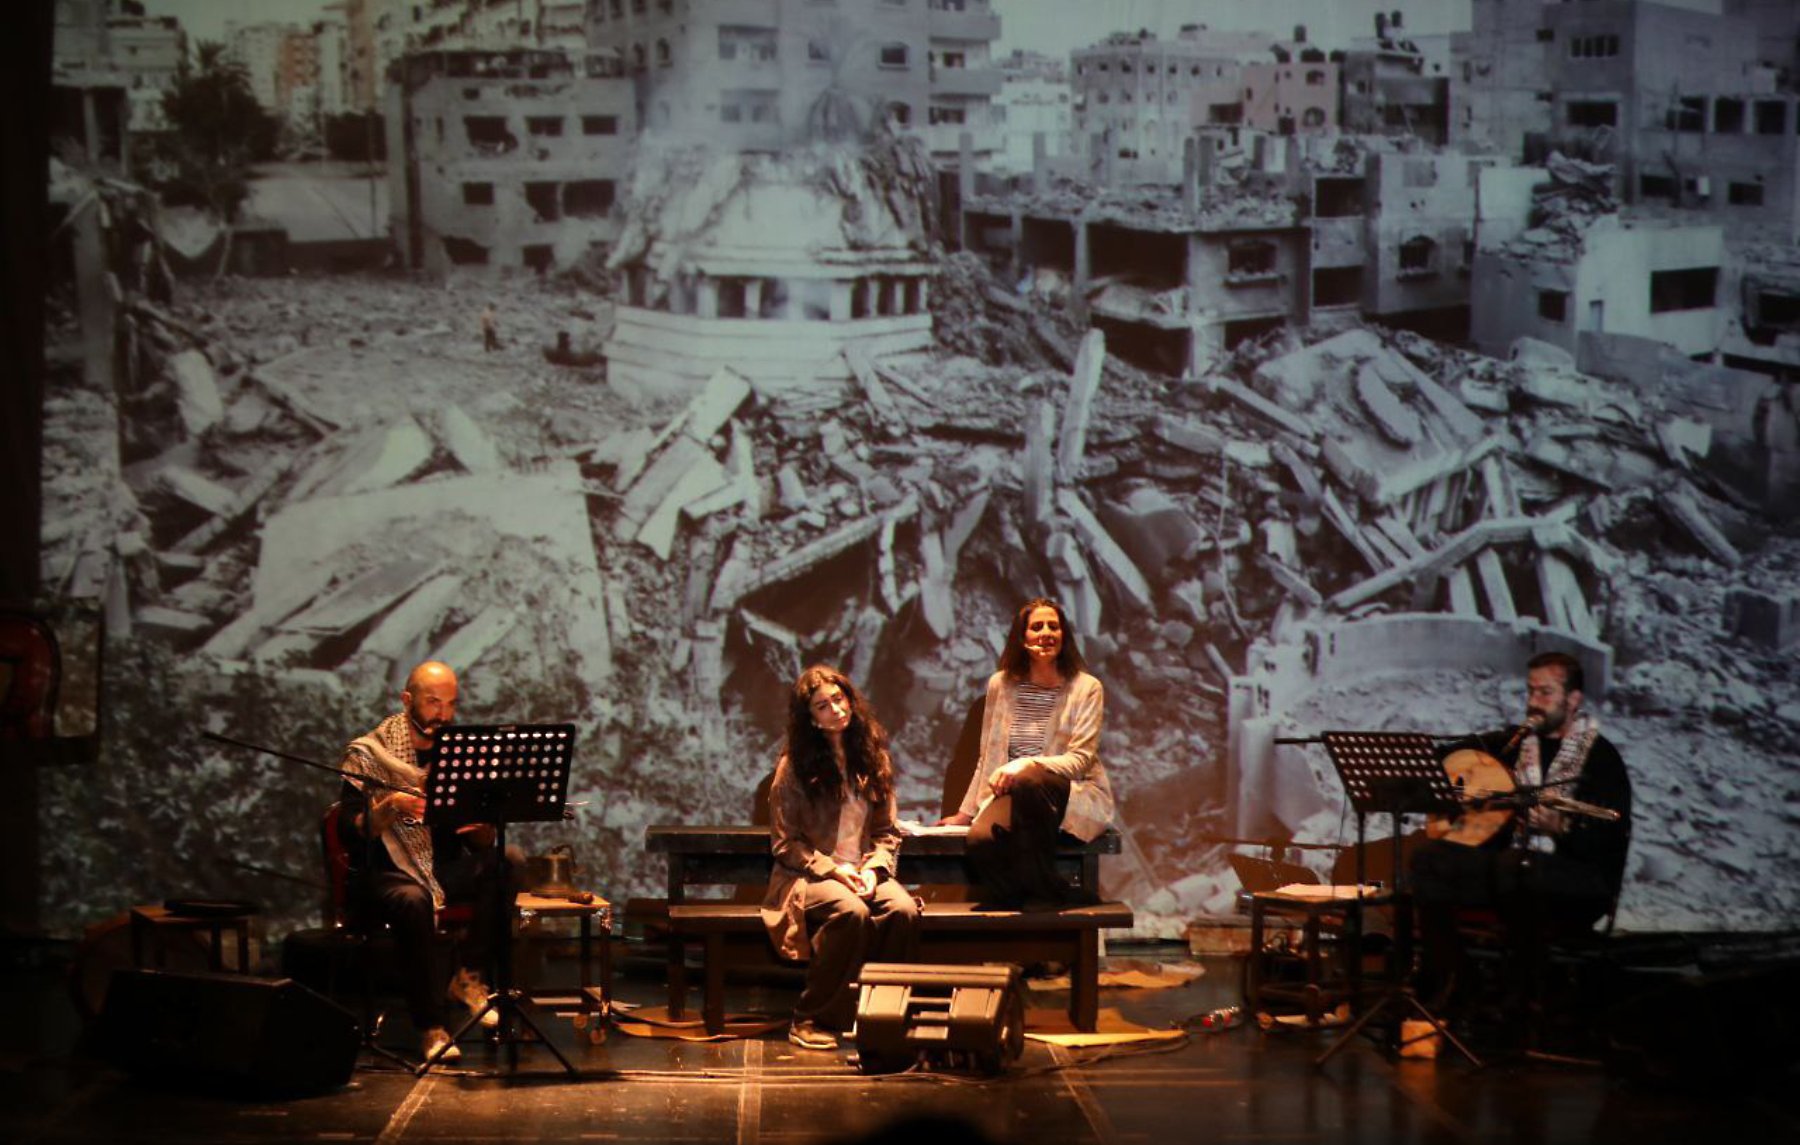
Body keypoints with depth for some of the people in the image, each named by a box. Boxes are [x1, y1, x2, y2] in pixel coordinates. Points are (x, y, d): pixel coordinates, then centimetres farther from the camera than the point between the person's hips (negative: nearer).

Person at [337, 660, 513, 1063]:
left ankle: (468, 976, -12)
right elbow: (350, 833, -12)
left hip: (444, 867, 4)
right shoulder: (368, 754, -5)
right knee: (414, 903, -38)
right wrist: (390, 807, -28)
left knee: (505, 865, -24)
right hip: (384, 872, -4)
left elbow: (483, 843, 5)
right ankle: (430, 1026, -27)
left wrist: (478, 824, -19)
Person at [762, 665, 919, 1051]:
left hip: (863, 872, 4)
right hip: (807, 875, -4)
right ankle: (810, 1020, -23)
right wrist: (833, 869, -14)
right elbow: (785, 844, -3)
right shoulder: (794, 766, -3)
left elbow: (887, 832, 11)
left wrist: (873, 868, -8)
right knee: (852, 911, -35)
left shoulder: (871, 758, 10)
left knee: (904, 910, -29)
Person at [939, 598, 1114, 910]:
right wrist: (966, 811, 18)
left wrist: (1025, 765, -25)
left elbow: (1080, 759, -9)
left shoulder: (1086, 688, 1)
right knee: (980, 837, -34)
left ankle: (1043, 893, -25)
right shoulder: (1001, 685, 11)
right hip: (1014, 795, 2)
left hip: (1077, 796, -2)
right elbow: (988, 757, 20)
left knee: (1028, 781, -39)